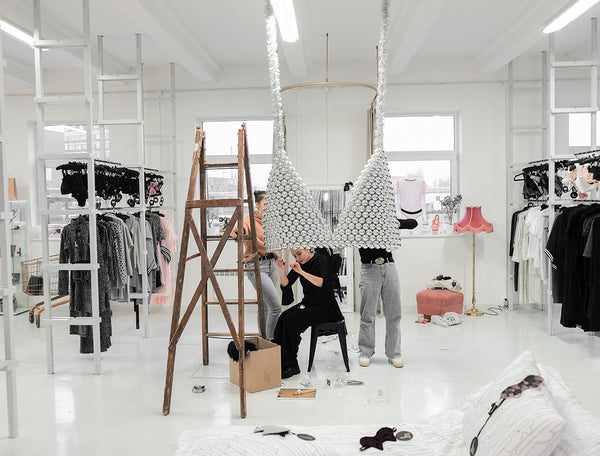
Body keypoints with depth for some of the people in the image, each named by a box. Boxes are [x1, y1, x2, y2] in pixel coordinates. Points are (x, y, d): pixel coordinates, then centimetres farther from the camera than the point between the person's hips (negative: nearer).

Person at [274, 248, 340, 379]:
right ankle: (279, 362, -21)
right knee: (283, 317, -22)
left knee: (292, 319, -27)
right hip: (307, 304, 6)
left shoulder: (321, 260, -11)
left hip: (325, 307, -6)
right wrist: (282, 270, -16)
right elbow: (286, 284, 2)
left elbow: (322, 283, -28)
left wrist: (301, 271, -35)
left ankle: (290, 365, -22)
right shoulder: (299, 264, 7)